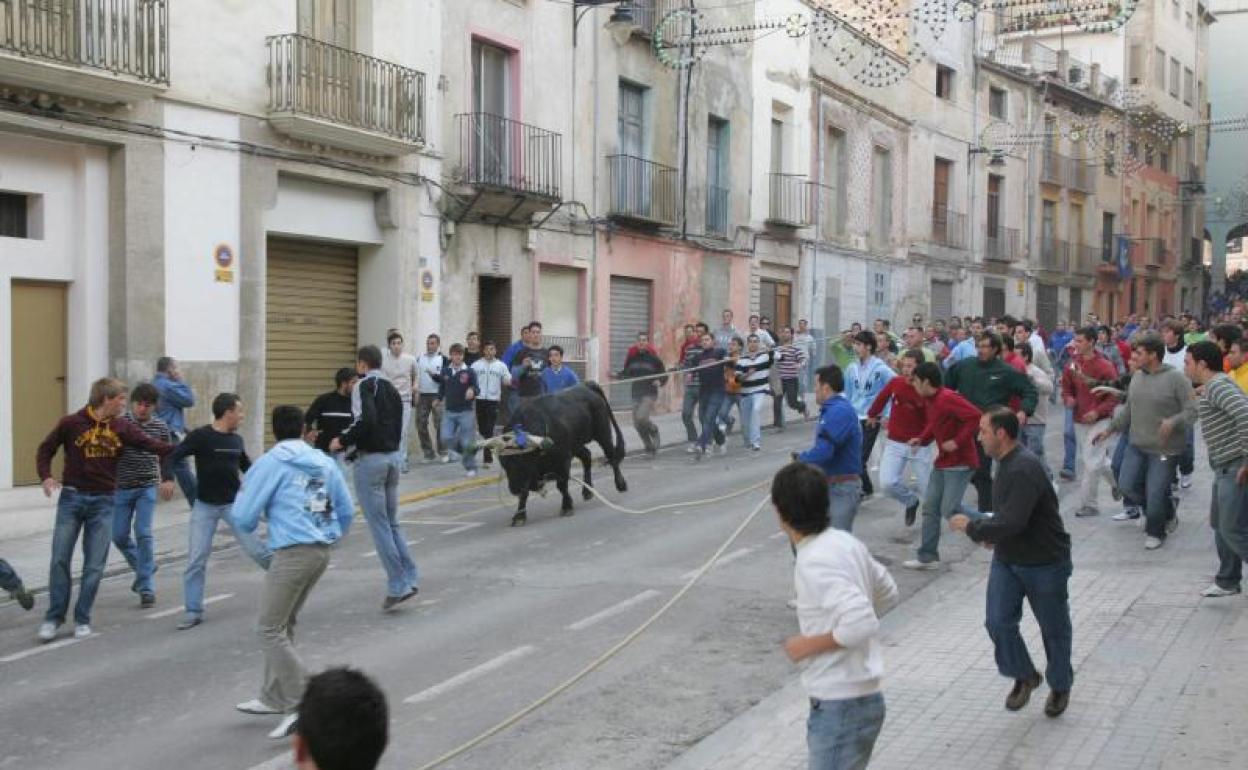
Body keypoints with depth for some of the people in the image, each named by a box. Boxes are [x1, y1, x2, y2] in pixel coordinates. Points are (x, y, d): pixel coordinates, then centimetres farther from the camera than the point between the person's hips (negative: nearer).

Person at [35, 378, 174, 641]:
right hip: (71, 498, -2)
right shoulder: (71, 423, -7)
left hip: (103, 502, 2)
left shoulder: (122, 427, 0)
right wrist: (46, 476, -12)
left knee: (94, 565, 2)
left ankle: (82, 619, 13)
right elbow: (45, 450, 4)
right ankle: (54, 617, 13)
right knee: (60, 560, 1)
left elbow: (151, 445, -7)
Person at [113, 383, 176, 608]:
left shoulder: (160, 427, -2)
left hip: (147, 487, -1)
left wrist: (168, 480, 0)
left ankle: (145, 587, -4)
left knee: (143, 533, -10)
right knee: (119, 535, 5)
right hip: (122, 487, 1)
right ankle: (142, 567, 32)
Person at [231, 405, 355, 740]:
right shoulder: (324, 462, 13)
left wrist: (246, 526, 19)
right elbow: (346, 510, 16)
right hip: (321, 552, 7)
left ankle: (301, 704, -7)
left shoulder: (270, 463, -4)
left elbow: (243, 517, -4)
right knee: (283, 624, 20)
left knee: (270, 629, -1)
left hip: (292, 553, -7)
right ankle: (275, 697, 27)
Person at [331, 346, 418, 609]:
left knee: (379, 525, -2)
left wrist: (342, 441, -11)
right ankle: (409, 578, 10)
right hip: (393, 456, 8)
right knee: (392, 522, 16)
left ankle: (398, 586, -2)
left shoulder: (364, 386, -10)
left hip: (371, 459, -8)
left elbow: (366, 420, -24)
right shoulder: (390, 388, 15)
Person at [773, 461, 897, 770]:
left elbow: (861, 624, -31)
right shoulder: (845, 542, 4)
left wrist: (809, 645, -16)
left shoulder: (814, 563, -23)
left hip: (840, 707, -10)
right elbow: (888, 593, 18)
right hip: (859, 697, 10)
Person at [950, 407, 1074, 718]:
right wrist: (990, 533, 2)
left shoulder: (1024, 470, -27)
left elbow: (1011, 523, -33)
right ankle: (1024, 676, 18)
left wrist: (971, 526, -20)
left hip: (1045, 563, -8)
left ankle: (1060, 686, 32)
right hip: (1007, 559, 8)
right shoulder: (1006, 463, 4)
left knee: (1054, 629, 11)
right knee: (998, 622, -3)